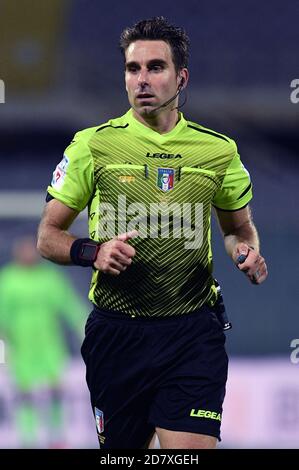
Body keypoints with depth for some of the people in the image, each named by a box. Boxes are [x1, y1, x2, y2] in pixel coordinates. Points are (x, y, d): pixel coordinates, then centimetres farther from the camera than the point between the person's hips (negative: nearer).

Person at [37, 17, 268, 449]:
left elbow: (239, 227, 22)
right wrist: (93, 251, -15)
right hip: (117, 329, 0)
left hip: (194, 332, 0)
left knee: (192, 448, -15)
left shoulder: (219, 150, 6)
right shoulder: (92, 145, 2)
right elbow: (49, 236, 5)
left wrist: (247, 251, -1)